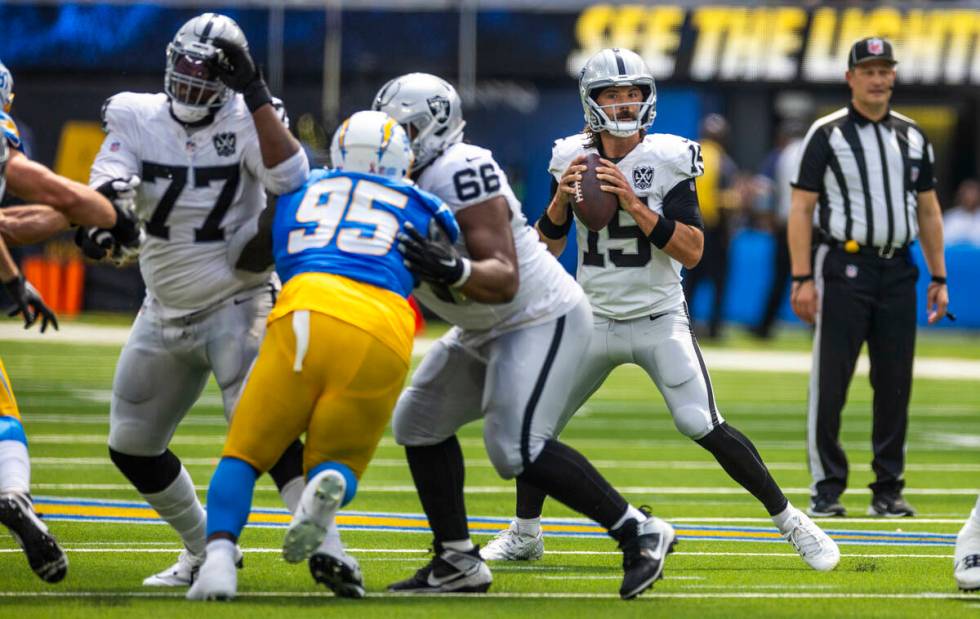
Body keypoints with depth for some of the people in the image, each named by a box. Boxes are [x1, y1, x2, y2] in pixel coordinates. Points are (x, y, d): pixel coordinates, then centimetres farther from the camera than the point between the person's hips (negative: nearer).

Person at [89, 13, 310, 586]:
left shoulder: (245, 120, -12)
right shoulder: (137, 118, -2)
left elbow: (289, 179, -29)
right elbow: (107, 187, -14)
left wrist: (254, 92, -31)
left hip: (236, 306, -6)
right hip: (165, 314, 6)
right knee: (131, 448, 11)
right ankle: (206, 552, 28)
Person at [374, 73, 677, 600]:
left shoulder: (461, 174, -24)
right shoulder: (402, 182, 6)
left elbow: (504, 279, -30)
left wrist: (453, 272, -46)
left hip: (542, 320, -11)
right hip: (485, 330, 11)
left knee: (518, 448, -21)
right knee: (420, 421, 10)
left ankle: (639, 533, -11)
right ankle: (457, 563, 15)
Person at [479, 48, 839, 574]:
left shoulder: (670, 160, -9)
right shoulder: (572, 158, 0)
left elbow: (692, 252, -14)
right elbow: (547, 247, 4)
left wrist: (636, 206, -24)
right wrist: (561, 199, -14)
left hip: (659, 320, -3)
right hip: (595, 320, 3)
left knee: (705, 429, -16)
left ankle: (790, 521, -2)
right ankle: (524, 535, 24)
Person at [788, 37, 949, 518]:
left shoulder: (912, 136, 13)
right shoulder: (827, 134, -1)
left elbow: (928, 211, 17)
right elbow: (801, 209, -4)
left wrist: (939, 278, 11)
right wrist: (802, 278, -12)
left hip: (897, 272, 4)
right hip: (844, 267, -4)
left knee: (895, 383, 4)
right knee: (830, 381, -4)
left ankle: (888, 490, 11)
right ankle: (827, 490, 1)